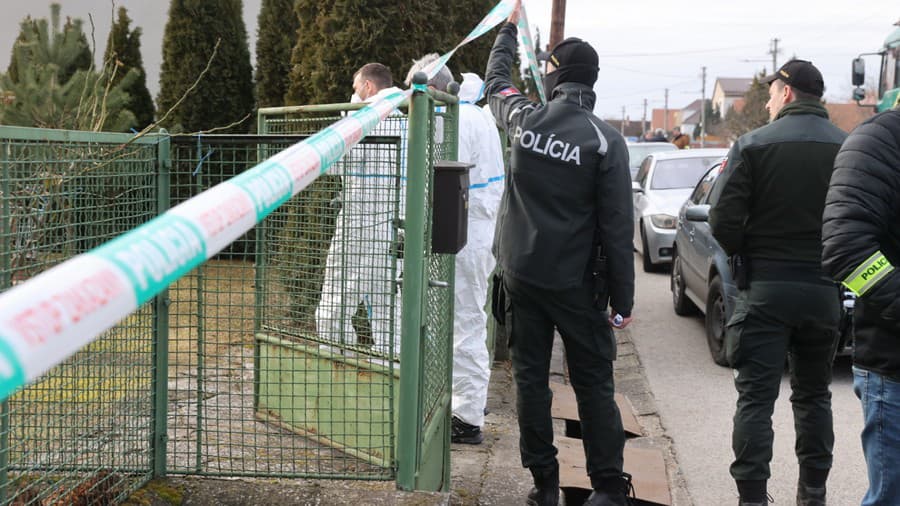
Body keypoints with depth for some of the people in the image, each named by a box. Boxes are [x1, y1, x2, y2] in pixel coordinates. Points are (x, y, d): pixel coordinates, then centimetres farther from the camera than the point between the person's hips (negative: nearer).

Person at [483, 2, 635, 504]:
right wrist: (623, 299, -5)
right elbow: (617, 228, -12)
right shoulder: (605, 140, -12)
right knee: (593, 384, 6)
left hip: (521, 273, 3)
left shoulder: (524, 118, -3)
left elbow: (497, 81, 22)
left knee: (531, 377, 10)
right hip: (575, 282, -3)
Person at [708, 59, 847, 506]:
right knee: (813, 396, 17)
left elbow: (724, 221, -12)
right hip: (824, 291, 3)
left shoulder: (753, 145, -8)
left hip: (765, 289, -3)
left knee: (756, 398, 1)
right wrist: (829, 264, 13)